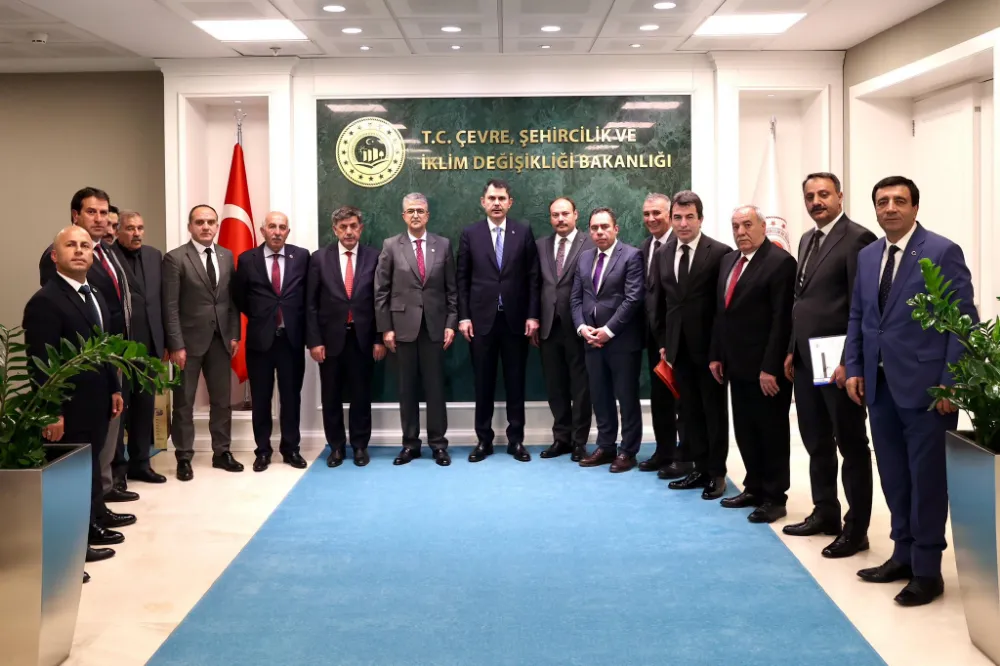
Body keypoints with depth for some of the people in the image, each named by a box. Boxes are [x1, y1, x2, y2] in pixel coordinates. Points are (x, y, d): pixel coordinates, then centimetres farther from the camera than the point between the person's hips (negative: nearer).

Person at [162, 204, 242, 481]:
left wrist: (234, 335, 4)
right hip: (189, 340, -5)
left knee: (222, 400, 11)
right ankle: (184, 457, 14)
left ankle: (221, 452, 22)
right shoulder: (175, 258, -8)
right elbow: (170, 306, -11)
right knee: (184, 402, 4)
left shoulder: (227, 256, 8)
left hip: (220, 339, 5)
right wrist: (176, 345, -15)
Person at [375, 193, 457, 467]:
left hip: (435, 326, 0)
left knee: (435, 386, 4)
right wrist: (386, 328, -5)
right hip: (403, 326, 0)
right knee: (407, 387, 6)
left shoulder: (443, 245, 5)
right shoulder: (391, 246, 2)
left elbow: (452, 289, 6)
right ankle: (410, 443, 14)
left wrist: (451, 324, -1)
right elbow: (381, 291, 1)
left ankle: (438, 443, 12)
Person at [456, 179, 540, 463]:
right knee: (483, 382, 6)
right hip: (482, 319, 0)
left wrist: (532, 315, -3)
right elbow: (462, 279, 3)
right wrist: (463, 317, -4)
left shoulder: (523, 232, 4)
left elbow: (532, 277, 2)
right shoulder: (470, 234, 4)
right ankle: (484, 440, 15)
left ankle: (516, 440, 15)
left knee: (515, 382, 6)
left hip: (515, 319, 0)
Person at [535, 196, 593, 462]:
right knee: (555, 385, 10)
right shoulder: (541, 245, 11)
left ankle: (579, 441, 14)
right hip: (549, 326, 4)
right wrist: (534, 321, 6)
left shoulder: (590, 244, -4)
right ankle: (561, 437, 21)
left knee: (580, 386, 5)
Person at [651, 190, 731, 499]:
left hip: (709, 346, -5)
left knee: (714, 409, 5)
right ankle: (700, 468, 21)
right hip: (679, 347, 5)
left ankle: (716, 473, 14)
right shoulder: (663, 255, 7)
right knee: (690, 410, 11)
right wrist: (663, 342, 10)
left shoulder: (720, 253, -10)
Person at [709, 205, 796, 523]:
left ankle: (774, 497, 15)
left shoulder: (780, 261, -14)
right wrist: (716, 354, 12)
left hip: (766, 368, -8)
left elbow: (782, 319, -18)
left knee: (772, 433, 4)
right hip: (737, 364, 8)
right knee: (745, 432, 15)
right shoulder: (728, 260, 12)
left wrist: (771, 367, -21)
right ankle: (754, 488, 27)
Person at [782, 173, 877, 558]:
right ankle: (825, 513, 28)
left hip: (838, 360, -8)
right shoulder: (808, 240, 15)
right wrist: (793, 351, 14)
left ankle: (856, 529, 9)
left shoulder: (857, 238, -12)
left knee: (851, 445, 1)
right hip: (806, 359, 8)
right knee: (816, 442, 16)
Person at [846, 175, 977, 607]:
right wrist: (854, 368, 6)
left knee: (927, 478, 1)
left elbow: (964, 321, -10)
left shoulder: (943, 252, -8)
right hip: (880, 385, 6)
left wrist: (951, 384, -15)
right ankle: (904, 554, 27)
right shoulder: (867, 256, 12)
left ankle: (928, 570, 11)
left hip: (926, 387, -6)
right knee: (894, 476, 14)